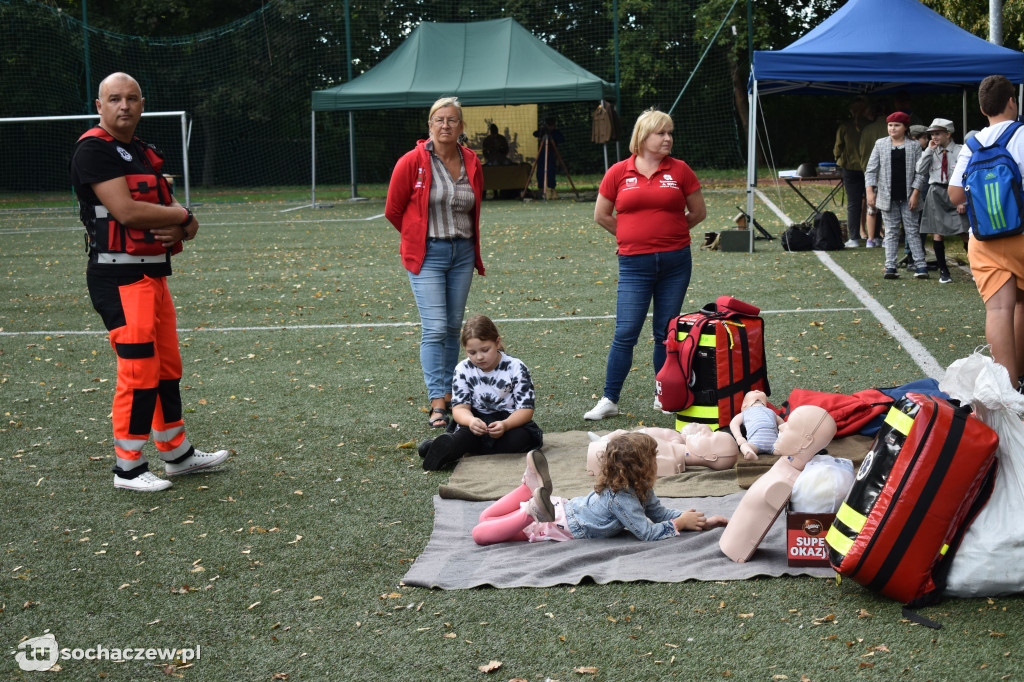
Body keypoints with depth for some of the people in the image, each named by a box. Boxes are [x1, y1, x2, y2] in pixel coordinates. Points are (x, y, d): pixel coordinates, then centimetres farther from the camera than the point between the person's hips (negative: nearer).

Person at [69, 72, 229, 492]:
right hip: (119, 278, -9)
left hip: (154, 275, 9)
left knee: (167, 366, 15)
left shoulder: (145, 154, 18)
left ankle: (177, 454, 28)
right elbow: (126, 210, -22)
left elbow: (185, 221, 18)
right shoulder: (95, 149, -9)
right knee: (139, 370, -10)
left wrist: (180, 229, -7)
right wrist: (182, 215, -8)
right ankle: (128, 468, 2)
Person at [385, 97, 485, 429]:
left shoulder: (472, 163, 5)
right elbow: (393, 210, 1)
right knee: (434, 328, -11)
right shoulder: (412, 162, -9)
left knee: (453, 327, 9)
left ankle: (448, 394, 19)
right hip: (427, 255, -4)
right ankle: (437, 402, -10)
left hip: (462, 253, 4)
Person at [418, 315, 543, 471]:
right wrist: (471, 421, -34)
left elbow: (526, 409, -12)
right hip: (478, 420, 2)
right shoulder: (463, 369, -2)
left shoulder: (516, 368, -9)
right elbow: (460, 407, -8)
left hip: (511, 421, -2)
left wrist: (505, 425, -35)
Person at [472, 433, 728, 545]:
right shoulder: (621, 499, -25)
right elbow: (647, 532, -24)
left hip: (564, 509, 7)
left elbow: (661, 512, 11)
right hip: (559, 526, -7)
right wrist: (680, 523, -14)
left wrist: (703, 522, 3)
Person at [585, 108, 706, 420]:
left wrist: (670, 232, 12)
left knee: (666, 333, 8)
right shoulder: (619, 173, 1)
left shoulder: (680, 170, 3)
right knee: (625, 333, -4)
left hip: (675, 262, 1)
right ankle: (609, 400, 4)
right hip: (635, 264, -1)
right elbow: (601, 215, 9)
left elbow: (698, 212, 11)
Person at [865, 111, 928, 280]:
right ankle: (890, 267, 4)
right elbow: (871, 169, 6)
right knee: (891, 233, 3)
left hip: (908, 197, -1)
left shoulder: (914, 146, 3)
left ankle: (920, 266, 3)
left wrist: (915, 193, -8)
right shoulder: (880, 144, 7)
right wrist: (870, 191, -4)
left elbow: (919, 172, 1)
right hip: (888, 196, 1)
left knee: (913, 231, 1)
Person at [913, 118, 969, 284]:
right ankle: (943, 271, 14)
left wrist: (964, 201, -9)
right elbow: (920, 170, -3)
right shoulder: (931, 152, 8)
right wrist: (929, 150, -6)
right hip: (936, 194, 3)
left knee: (966, 233, -6)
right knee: (937, 234, 2)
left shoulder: (960, 151, -3)